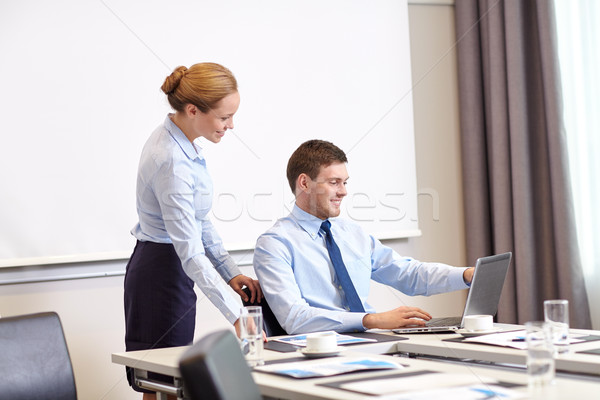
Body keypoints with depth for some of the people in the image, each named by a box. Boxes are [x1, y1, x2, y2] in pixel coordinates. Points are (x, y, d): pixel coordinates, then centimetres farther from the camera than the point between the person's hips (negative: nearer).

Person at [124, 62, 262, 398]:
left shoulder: (180, 140, 3)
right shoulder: (172, 162, -26)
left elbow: (200, 220, 13)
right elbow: (191, 254, -28)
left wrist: (231, 272, 9)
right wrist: (236, 315, -29)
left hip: (164, 267, 9)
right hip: (164, 273, -9)